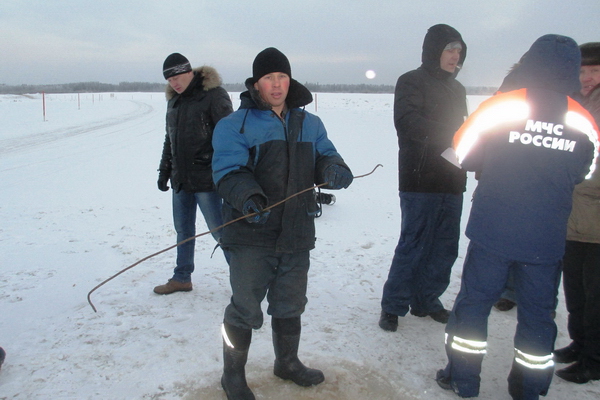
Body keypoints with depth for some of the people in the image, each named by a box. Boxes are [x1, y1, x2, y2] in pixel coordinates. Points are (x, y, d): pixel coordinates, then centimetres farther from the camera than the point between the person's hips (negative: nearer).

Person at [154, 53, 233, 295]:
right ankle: (182, 278, 29)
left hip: (206, 179, -7)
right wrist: (165, 170, 19)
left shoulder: (214, 95, -10)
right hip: (181, 179, 8)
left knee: (220, 230, -3)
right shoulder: (174, 100, 14)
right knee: (183, 230, 15)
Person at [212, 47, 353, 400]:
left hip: (297, 235, 5)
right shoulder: (235, 124, -4)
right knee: (245, 308, 3)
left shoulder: (310, 125, 13)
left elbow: (325, 158, 11)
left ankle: (288, 362, 42)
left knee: (290, 304, 20)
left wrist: (334, 170, -13)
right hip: (252, 236, -5)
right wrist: (248, 197, -33)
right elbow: (228, 170, -14)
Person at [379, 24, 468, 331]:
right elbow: (408, 121, -20)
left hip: (451, 181, 7)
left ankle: (426, 301, 23)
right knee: (413, 245, -5)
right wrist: (452, 135, -27)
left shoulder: (456, 89, 21)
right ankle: (393, 306, 8)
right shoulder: (412, 82, -2)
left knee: (445, 247, 9)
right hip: (420, 181, -7)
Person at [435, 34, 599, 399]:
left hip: (493, 233, -2)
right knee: (538, 313, 15)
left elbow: (462, 155, 0)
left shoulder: (499, 107, -10)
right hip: (547, 241, 2)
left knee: (474, 301, 12)